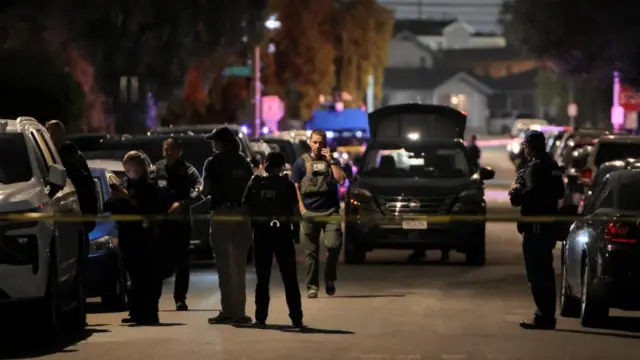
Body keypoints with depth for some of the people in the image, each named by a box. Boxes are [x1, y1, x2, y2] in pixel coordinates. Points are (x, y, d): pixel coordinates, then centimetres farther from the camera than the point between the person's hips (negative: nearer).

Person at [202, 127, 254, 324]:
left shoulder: (214, 162, -3)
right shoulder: (244, 163, 11)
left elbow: (206, 191, -9)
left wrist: (206, 190, 10)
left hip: (222, 215, -4)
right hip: (242, 215, 4)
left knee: (224, 265, -1)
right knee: (239, 265, 9)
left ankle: (228, 310, -5)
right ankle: (239, 311, 7)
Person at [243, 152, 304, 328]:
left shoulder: (255, 183, -1)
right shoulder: (287, 185, -5)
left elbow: (246, 207, -5)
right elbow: (295, 210, -7)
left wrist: (259, 215, 10)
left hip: (262, 231, 1)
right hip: (282, 231, -1)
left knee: (262, 277, 9)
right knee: (290, 278, 4)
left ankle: (261, 317, 5)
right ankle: (296, 318, 0)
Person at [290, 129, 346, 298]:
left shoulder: (331, 161, 11)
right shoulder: (301, 162, 6)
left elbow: (341, 180, -3)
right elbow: (295, 187, 3)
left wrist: (331, 161, -7)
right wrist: (301, 208, -7)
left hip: (330, 211, 1)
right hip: (310, 213, -1)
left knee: (334, 245, -13)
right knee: (311, 251, 1)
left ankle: (330, 279, 6)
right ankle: (312, 286, 5)